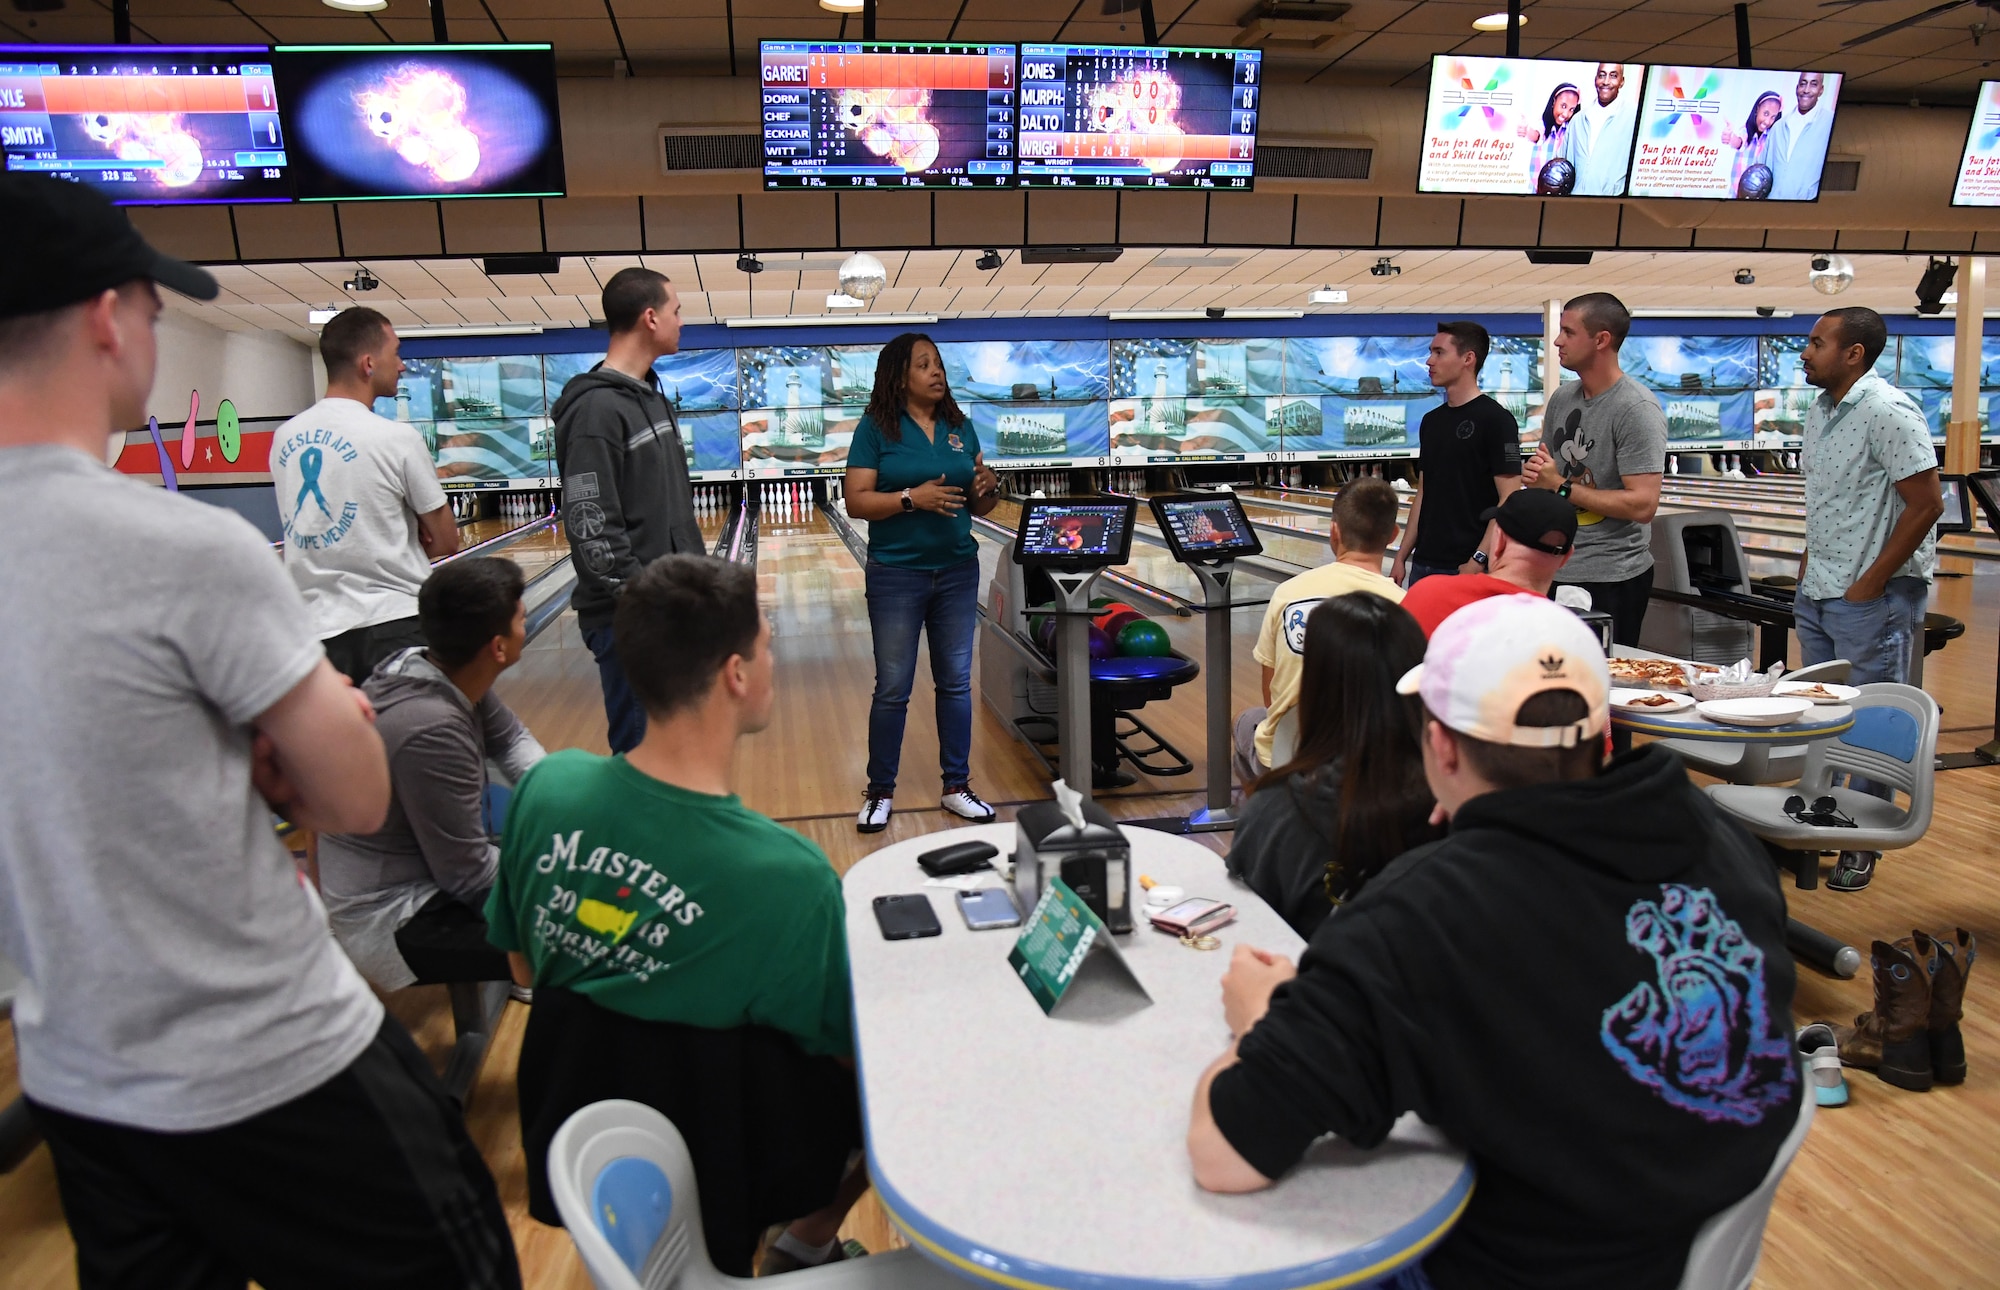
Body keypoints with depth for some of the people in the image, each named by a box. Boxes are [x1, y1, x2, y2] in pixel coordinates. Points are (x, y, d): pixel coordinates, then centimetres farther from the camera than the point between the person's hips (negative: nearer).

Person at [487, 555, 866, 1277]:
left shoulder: (547, 787, -17)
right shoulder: (790, 877, -31)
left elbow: (524, 967, -1)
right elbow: (844, 1047, -15)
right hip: (713, 1176, -5)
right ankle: (807, 1243, 24)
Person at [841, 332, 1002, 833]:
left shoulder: (960, 427, 7)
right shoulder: (876, 428, -5)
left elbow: (979, 506, 12)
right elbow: (856, 501, -11)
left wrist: (987, 488, -10)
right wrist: (912, 498, -23)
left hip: (958, 572, 4)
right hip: (896, 575, -4)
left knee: (955, 682, 10)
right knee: (893, 688, 4)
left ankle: (957, 787, 22)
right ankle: (880, 792, 18)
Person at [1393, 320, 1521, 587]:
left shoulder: (1495, 420, -9)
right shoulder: (1431, 421, 12)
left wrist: (1478, 561, -20)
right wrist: (1402, 556, 10)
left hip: (1467, 568, -6)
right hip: (1424, 565, 7)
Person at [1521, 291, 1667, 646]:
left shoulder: (1636, 408, -14)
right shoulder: (1562, 398, 8)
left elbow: (1642, 505, -21)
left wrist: (1561, 487, -16)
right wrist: (1533, 474, -6)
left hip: (1612, 581, -7)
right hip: (1557, 572, 7)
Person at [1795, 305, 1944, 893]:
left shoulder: (1888, 413, -16)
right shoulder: (1821, 409, 9)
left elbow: (1926, 504, -17)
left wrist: (1870, 585, -15)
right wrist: (1809, 572, 13)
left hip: (1872, 599, -8)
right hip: (1818, 595, 8)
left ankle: (1864, 843, 15)